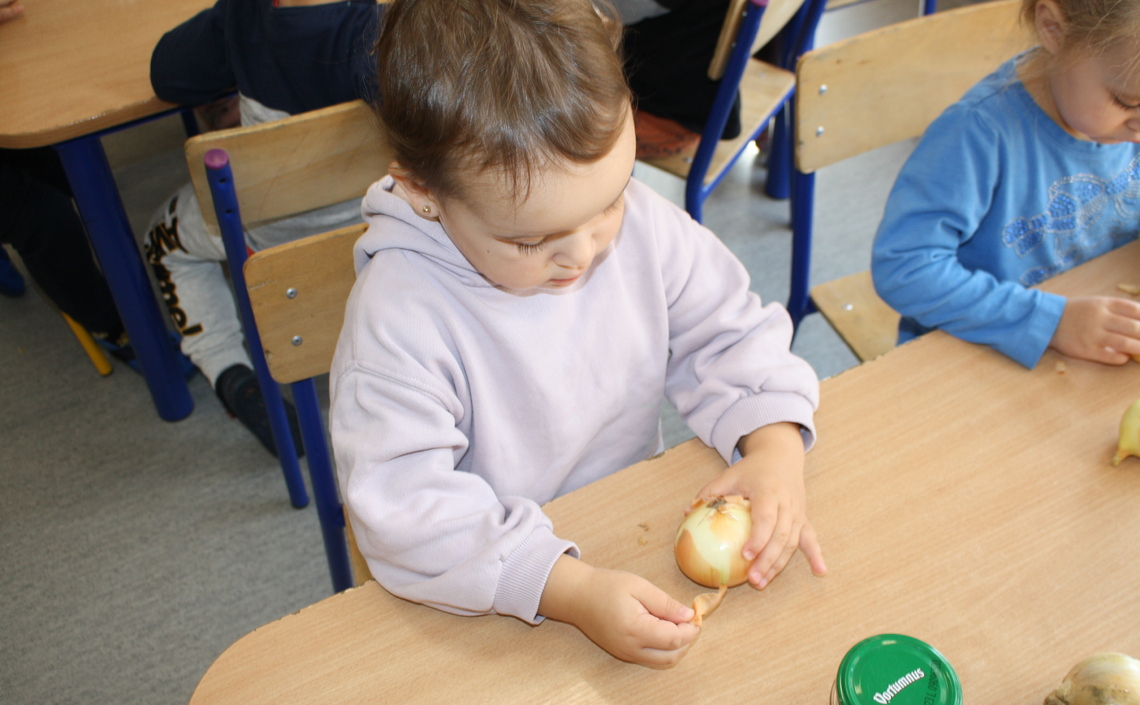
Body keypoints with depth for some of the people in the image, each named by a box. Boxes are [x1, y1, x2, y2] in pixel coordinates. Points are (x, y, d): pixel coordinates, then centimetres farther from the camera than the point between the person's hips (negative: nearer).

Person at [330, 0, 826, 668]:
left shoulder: (641, 220, -12)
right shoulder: (400, 313, -27)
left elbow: (730, 334, -1)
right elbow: (404, 502, -29)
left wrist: (775, 449, -18)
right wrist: (573, 591, -38)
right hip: (499, 585, -5)